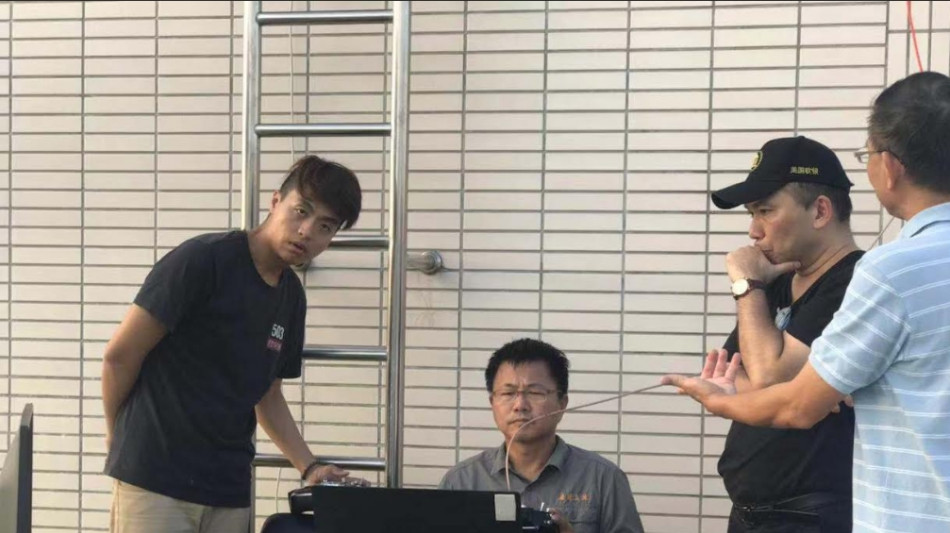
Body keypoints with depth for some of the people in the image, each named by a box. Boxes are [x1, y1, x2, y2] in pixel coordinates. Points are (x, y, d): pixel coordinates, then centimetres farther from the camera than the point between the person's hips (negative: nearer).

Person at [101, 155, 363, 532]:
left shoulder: (291, 297, 10)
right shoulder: (203, 260, -13)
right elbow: (120, 355, -9)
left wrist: (309, 467, 9)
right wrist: (120, 436, 4)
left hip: (229, 488, 7)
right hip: (155, 477, -6)